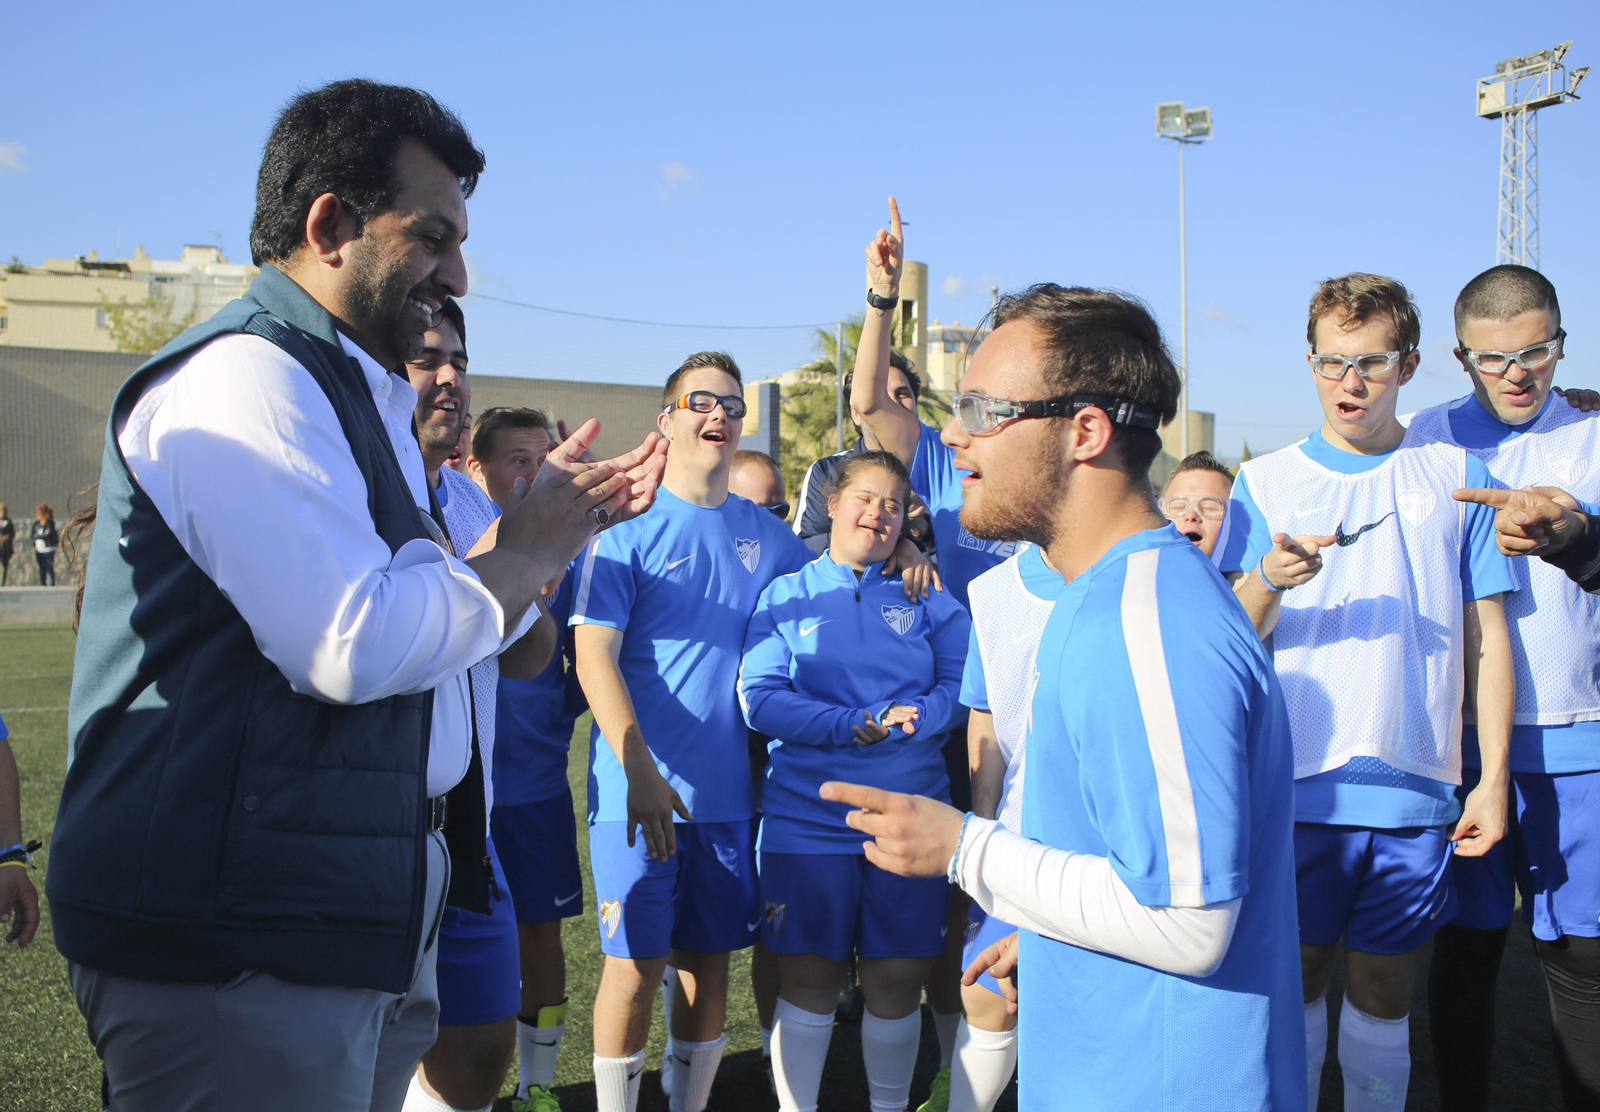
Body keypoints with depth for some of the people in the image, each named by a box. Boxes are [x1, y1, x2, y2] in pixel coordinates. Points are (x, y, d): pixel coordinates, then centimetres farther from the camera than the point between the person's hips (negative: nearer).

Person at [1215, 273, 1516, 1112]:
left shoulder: (1456, 478, 6)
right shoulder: (1263, 484, 5)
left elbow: (1486, 636, 7)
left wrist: (1494, 775, 0)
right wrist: (1266, 582, -21)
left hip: (1415, 791, 0)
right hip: (1295, 784, 0)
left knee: (1386, 985, 10)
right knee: (1296, 975, 8)